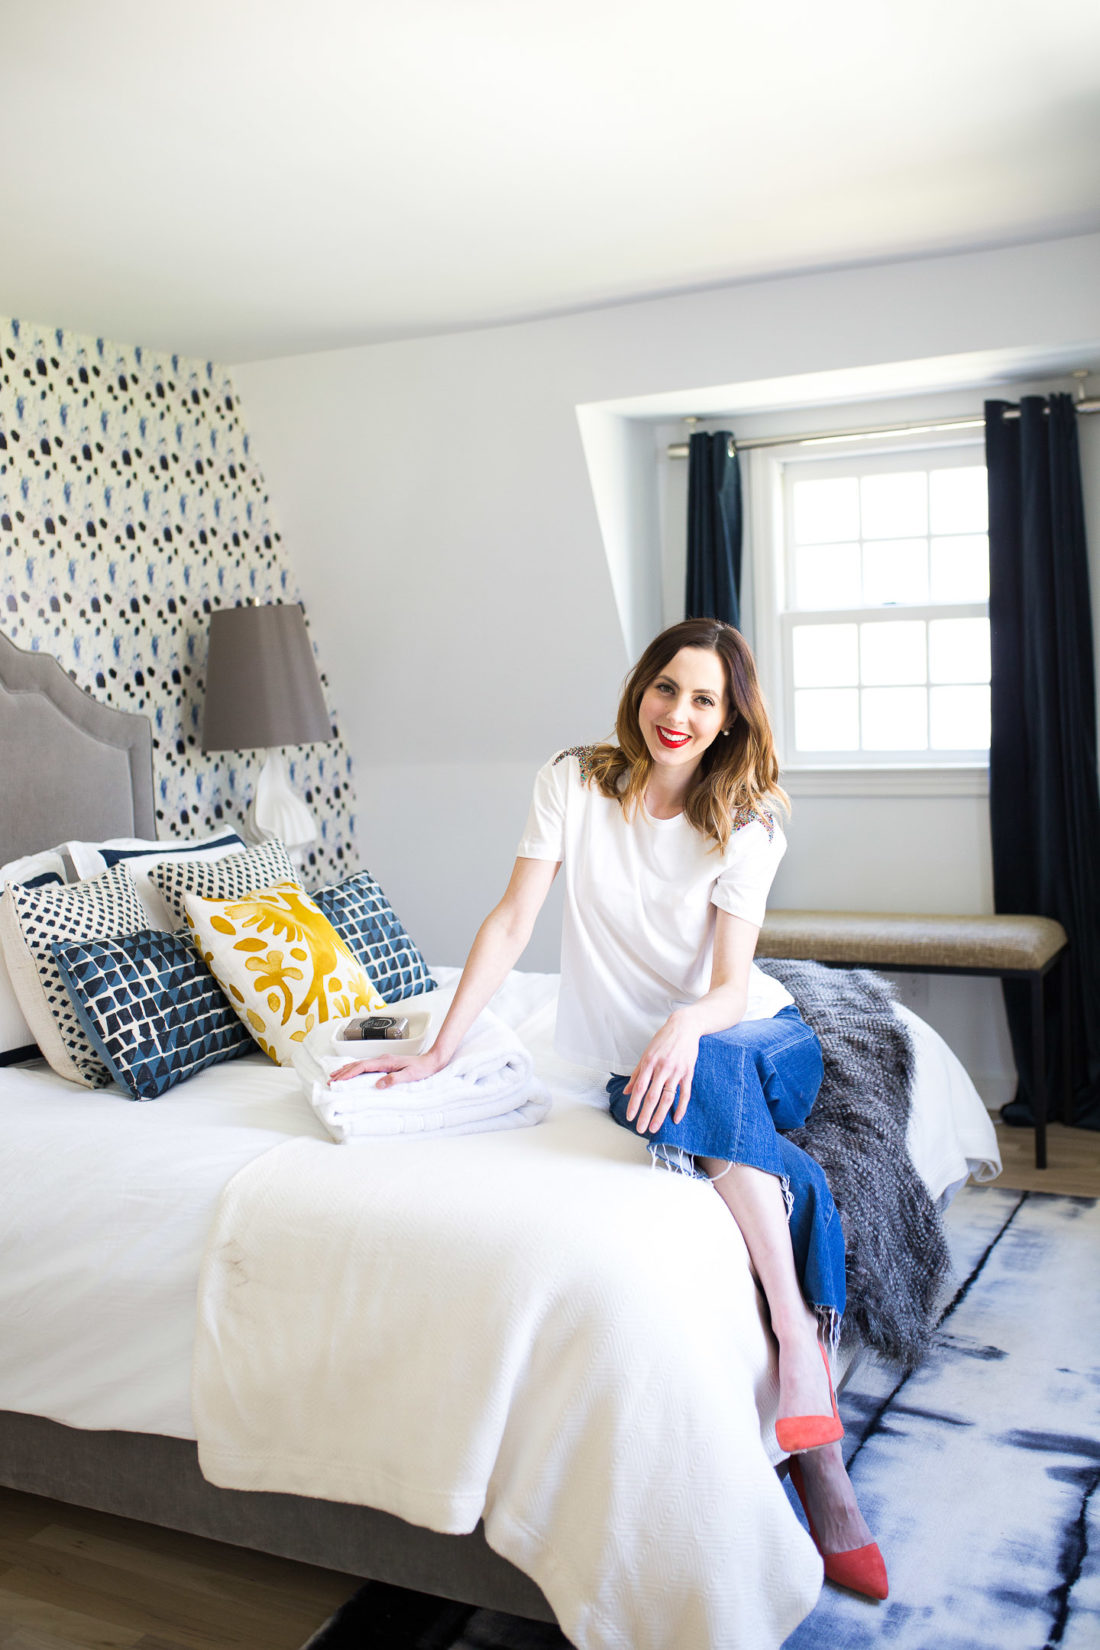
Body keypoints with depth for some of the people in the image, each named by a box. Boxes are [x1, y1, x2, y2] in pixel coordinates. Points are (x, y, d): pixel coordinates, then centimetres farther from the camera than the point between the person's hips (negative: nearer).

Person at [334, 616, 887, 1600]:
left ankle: (800, 1350, -39)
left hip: (755, 1038, 0)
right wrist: (438, 1051, -11)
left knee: (709, 1070, -38)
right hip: (637, 1057, 0)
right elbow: (512, 923, -5)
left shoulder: (747, 822, -5)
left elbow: (732, 984, -13)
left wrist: (686, 1024, -37)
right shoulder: (576, 781, -3)